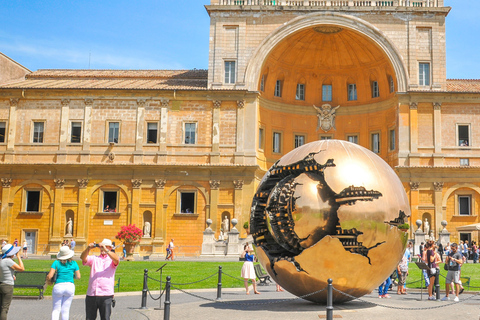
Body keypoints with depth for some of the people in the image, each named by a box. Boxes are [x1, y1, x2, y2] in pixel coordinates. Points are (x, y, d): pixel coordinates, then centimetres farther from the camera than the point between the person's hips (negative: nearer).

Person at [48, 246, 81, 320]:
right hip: (70, 287, 1)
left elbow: (50, 276, -6)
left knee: (56, 309, 9)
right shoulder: (74, 263, 4)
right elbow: (78, 276, 6)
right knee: (65, 309, 8)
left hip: (58, 287, -1)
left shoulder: (56, 263, 0)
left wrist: (47, 278, 16)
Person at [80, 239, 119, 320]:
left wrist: (106, 250, -26)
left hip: (106, 295, -3)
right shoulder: (94, 259, 16)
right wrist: (88, 248, -20)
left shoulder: (111, 260, 9)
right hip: (91, 295, 3)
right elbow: (83, 258, -1)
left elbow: (116, 260, -14)